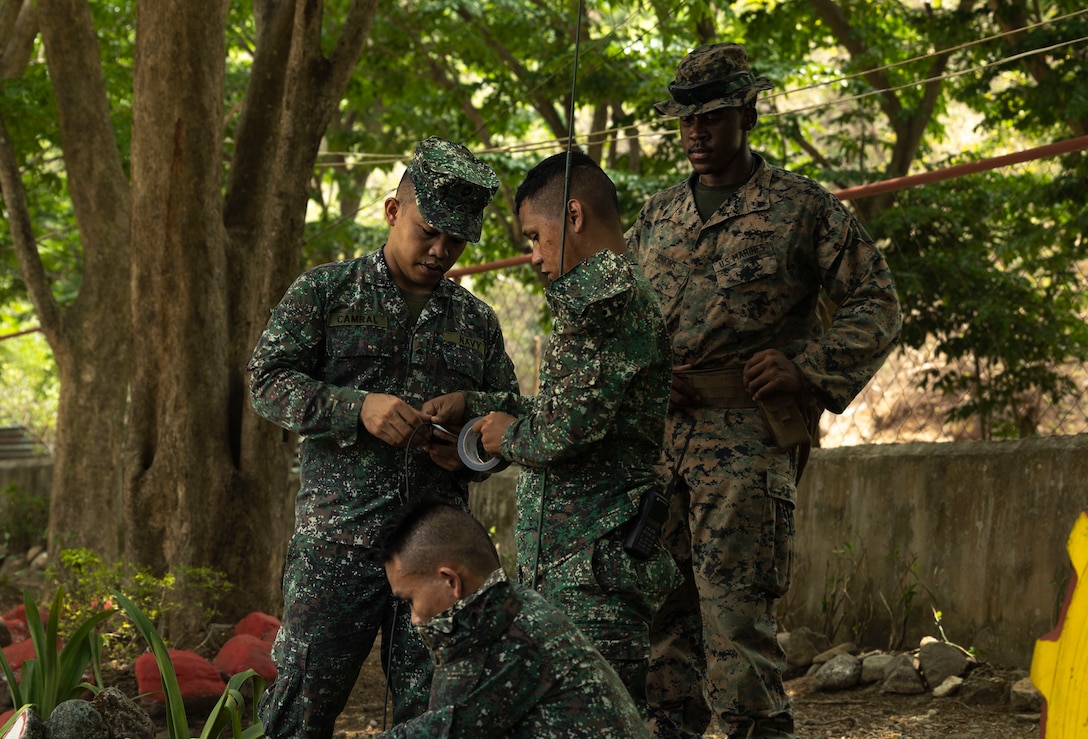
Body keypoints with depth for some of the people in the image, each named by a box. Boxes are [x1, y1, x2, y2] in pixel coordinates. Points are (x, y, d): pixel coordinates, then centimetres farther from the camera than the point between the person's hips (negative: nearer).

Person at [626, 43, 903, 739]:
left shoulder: (805, 207, 3)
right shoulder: (656, 217, 18)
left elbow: (878, 306, 4)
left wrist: (805, 367, -9)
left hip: (748, 440, -6)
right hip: (657, 437, 6)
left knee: (736, 616, -11)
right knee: (662, 619, 6)